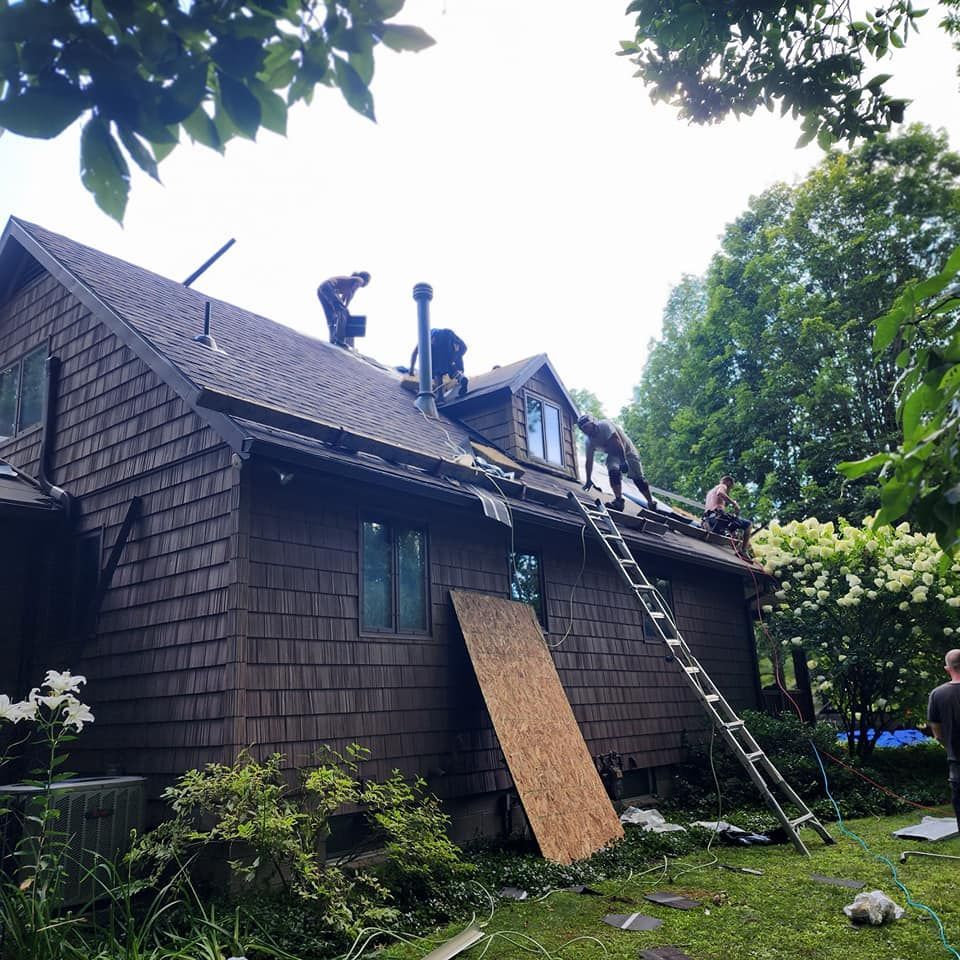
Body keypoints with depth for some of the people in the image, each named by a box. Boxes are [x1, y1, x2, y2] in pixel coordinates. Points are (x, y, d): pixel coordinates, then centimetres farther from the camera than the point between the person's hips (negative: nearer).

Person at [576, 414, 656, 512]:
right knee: (613, 472, -25)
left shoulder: (605, 425, -28)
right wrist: (589, 480, -8)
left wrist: (624, 461, -40)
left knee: (638, 479, -4)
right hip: (613, 455, 5)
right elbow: (589, 461, -6)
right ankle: (619, 500, -28)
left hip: (627, 451, -4)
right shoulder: (589, 441, -8)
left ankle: (652, 504, 6)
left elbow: (617, 443, -34)